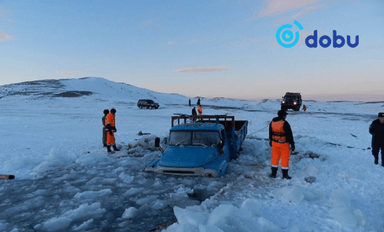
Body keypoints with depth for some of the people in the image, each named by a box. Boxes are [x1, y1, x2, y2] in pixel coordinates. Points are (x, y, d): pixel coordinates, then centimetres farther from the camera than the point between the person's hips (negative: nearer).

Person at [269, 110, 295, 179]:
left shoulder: (272, 122, 0)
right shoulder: (285, 124, -18)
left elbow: (270, 133, 11)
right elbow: (289, 134, -15)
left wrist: (271, 141, 23)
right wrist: (292, 144, -8)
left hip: (275, 142, 5)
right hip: (284, 143, -5)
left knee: (275, 157, 14)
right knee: (285, 158, 7)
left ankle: (273, 173, 18)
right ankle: (285, 174, 14)